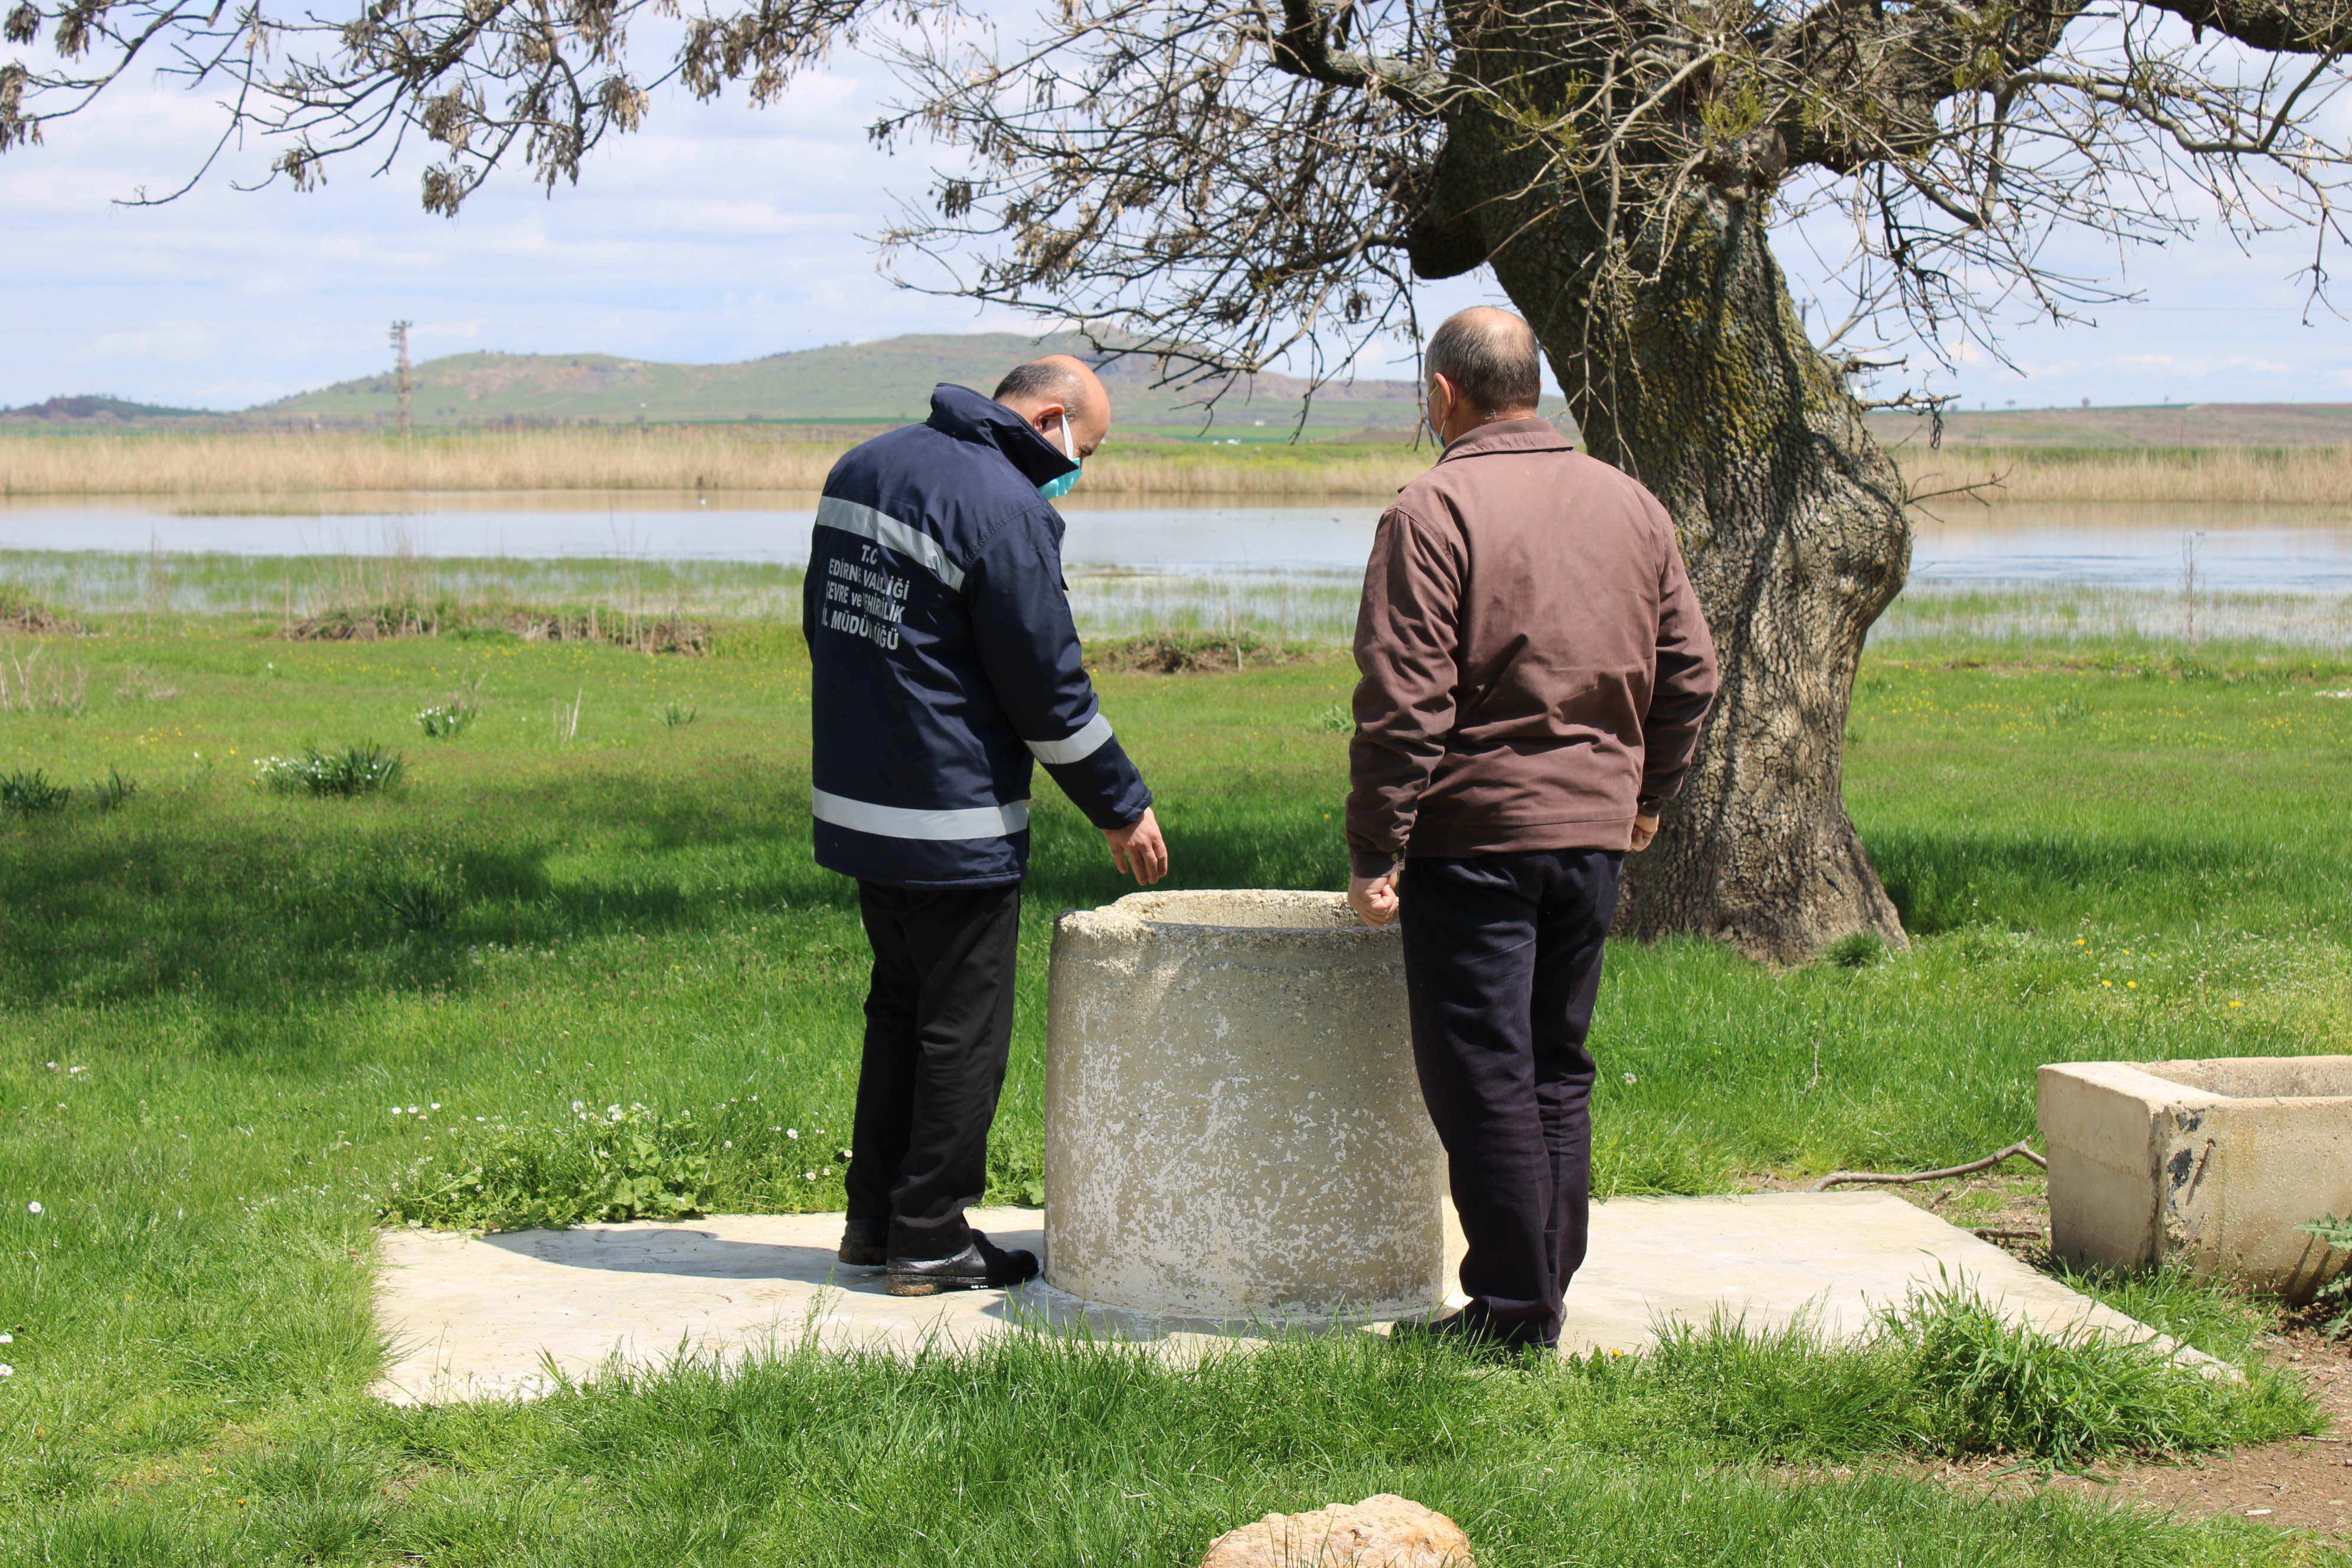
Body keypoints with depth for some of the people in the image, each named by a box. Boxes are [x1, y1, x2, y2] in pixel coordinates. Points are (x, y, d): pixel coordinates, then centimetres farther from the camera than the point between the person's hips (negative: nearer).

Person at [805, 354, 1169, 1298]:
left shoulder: (862, 468, 9)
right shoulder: (1005, 508, -18)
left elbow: (824, 624, 19)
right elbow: (1048, 687, -15)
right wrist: (1123, 808, -3)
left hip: (855, 807, 9)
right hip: (954, 825, -8)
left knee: (898, 1009, 20)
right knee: (964, 1031, 3)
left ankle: (874, 1220, 26)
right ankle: (930, 1243, 9)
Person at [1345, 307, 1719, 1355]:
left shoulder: (1435, 511, -10)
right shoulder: (1631, 504, 11)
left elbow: (1401, 701, -15)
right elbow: (1690, 671, 14)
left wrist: (1376, 852, -11)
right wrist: (1646, 795, 26)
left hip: (1476, 834, -6)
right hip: (1595, 834, 7)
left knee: (1482, 1076, -1)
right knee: (1557, 1067, 15)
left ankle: (1514, 1313, 1)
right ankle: (1549, 1291, 19)